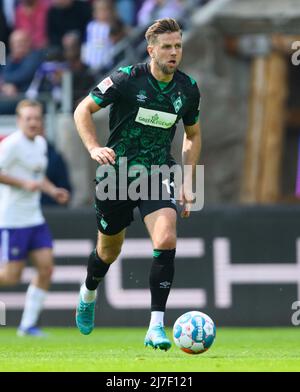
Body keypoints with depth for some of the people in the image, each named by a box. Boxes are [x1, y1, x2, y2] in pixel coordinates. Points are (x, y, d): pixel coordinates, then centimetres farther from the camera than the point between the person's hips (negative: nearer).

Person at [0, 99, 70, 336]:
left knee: (46, 268, -2)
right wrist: (23, 183, -22)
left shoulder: (41, 143, 13)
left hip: (34, 218, 8)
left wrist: (52, 190, 11)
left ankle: (28, 324, 5)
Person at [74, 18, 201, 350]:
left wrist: (187, 182, 7)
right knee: (109, 249, 13)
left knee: (166, 240, -22)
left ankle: (156, 327, -19)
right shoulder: (127, 79, -13)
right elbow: (83, 110, -3)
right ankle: (88, 293, 48)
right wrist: (94, 148, -19)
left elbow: (192, 135, 16)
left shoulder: (188, 89, -1)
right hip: (116, 173, -2)